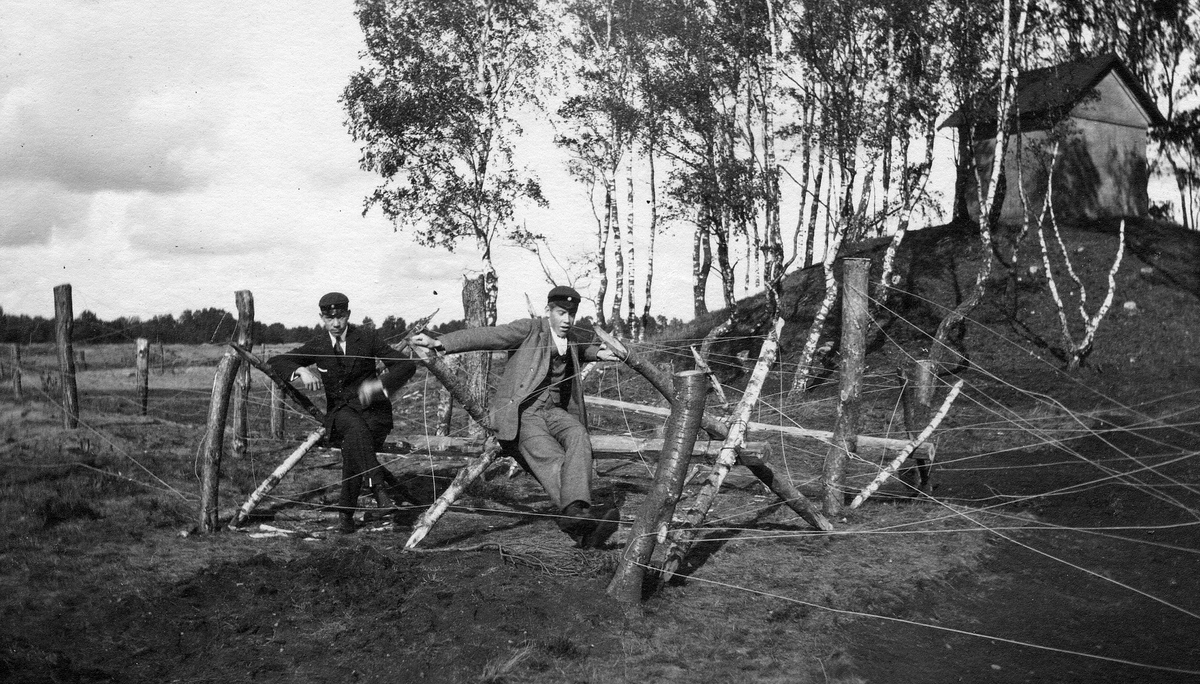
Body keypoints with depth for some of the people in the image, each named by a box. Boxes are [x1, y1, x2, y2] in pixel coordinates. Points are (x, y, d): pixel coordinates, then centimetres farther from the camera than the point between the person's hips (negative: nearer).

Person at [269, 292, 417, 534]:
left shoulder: (366, 338, -1)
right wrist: (301, 370, -19)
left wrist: (380, 383, -24)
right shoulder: (317, 346, 6)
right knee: (356, 428, -36)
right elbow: (274, 362, 3)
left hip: (372, 409, -1)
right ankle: (381, 489, -41)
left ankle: (346, 512, -23)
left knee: (353, 445, -32)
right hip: (339, 412, 1)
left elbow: (406, 365, -5)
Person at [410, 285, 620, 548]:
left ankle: (576, 510, -49)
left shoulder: (570, 340, 19)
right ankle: (578, 516, -52)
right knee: (552, 461, -30)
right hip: (521, 411, -5)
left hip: (553, 410, 5)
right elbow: (486, 336, -12)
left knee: (578, 437, -30)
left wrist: (597, 353, 27)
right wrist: (441, 343, -23)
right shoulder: (529, 329, -1)